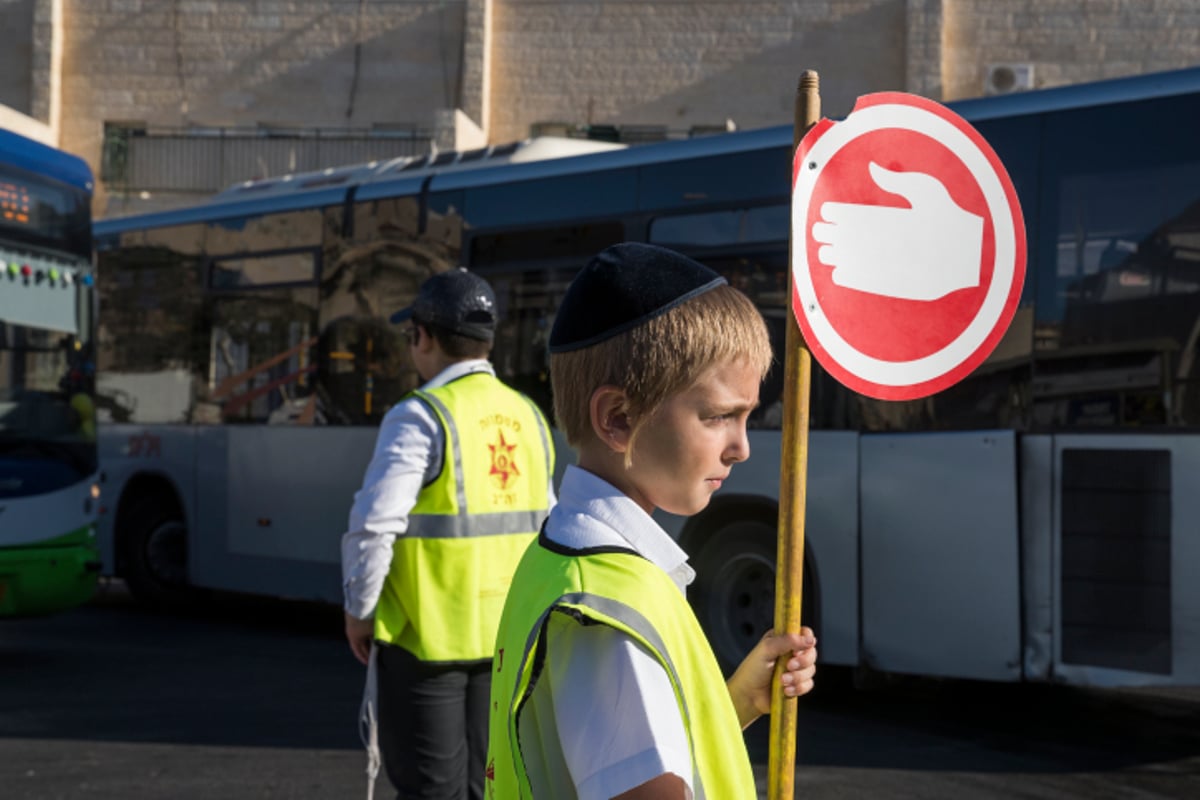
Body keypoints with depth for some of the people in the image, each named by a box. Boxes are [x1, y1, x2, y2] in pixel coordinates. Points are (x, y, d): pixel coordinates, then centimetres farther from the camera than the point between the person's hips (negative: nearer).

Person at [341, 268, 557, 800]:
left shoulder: (421, 417, -14)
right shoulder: (527, 417, 6)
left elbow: (374, 526, -20)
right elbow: (546, 531, 10)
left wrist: (359, 611, -7)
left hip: (426, 636, -6)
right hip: (506, 636, 6)